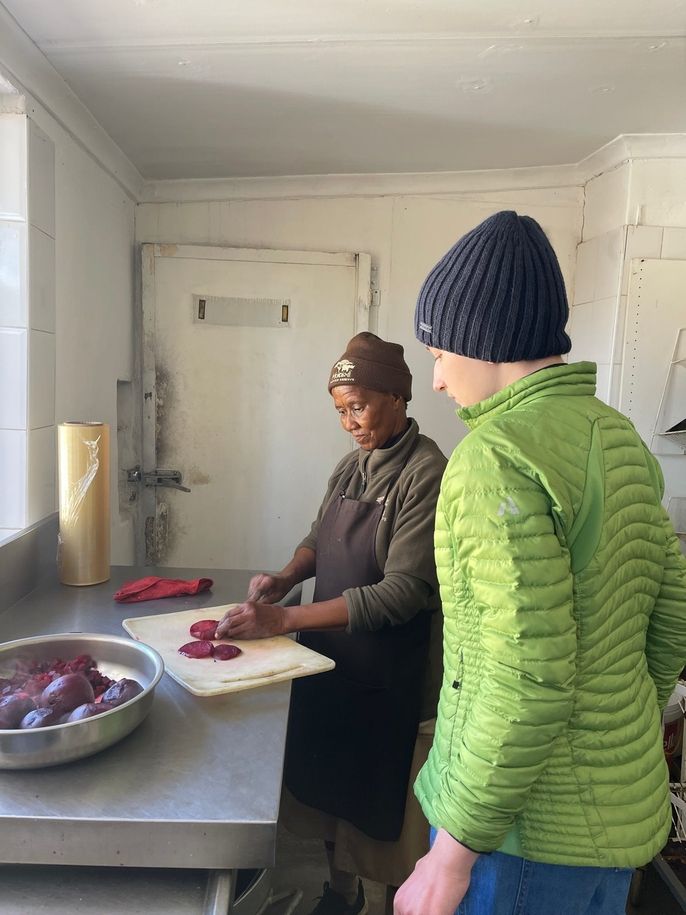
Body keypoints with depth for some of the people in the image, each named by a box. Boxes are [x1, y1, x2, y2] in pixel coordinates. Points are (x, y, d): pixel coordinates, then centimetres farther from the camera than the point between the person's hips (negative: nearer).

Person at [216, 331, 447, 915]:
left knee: (370, 806, 10)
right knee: (326, 785, 20)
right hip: (327, 657, 7)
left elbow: (403, 592, -24)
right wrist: (286, 577, -4)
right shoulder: (352, 465, 5)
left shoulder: (426, 474, -18)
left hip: (382, 675, -7)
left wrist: (285, 619, -25)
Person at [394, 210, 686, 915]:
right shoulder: (619, 436, 3)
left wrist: (453, 853, -17)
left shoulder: (500, 456, -24)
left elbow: (530, 684, -28)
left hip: (533, 823, -8)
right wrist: (623, 747, 19)